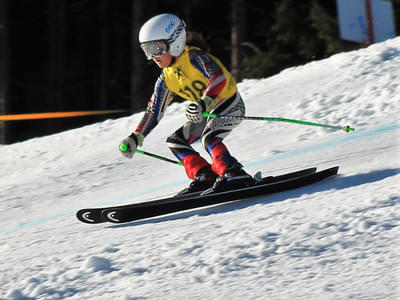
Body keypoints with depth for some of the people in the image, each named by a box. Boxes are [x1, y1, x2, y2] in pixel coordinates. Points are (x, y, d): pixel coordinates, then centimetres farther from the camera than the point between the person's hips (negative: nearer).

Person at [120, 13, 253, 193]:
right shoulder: (166, 78, 4)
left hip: (230, 105, -9)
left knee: (209, 138, -32)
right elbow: (154, 111, 8)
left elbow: (219, 78, -35)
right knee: (175, 142, 3)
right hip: (206, 113, 9)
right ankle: (206, 178, -5)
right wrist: (136, 138, -2)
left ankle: (236, 176, -36)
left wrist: (204, 103, -51)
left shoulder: (194, 57, -19)